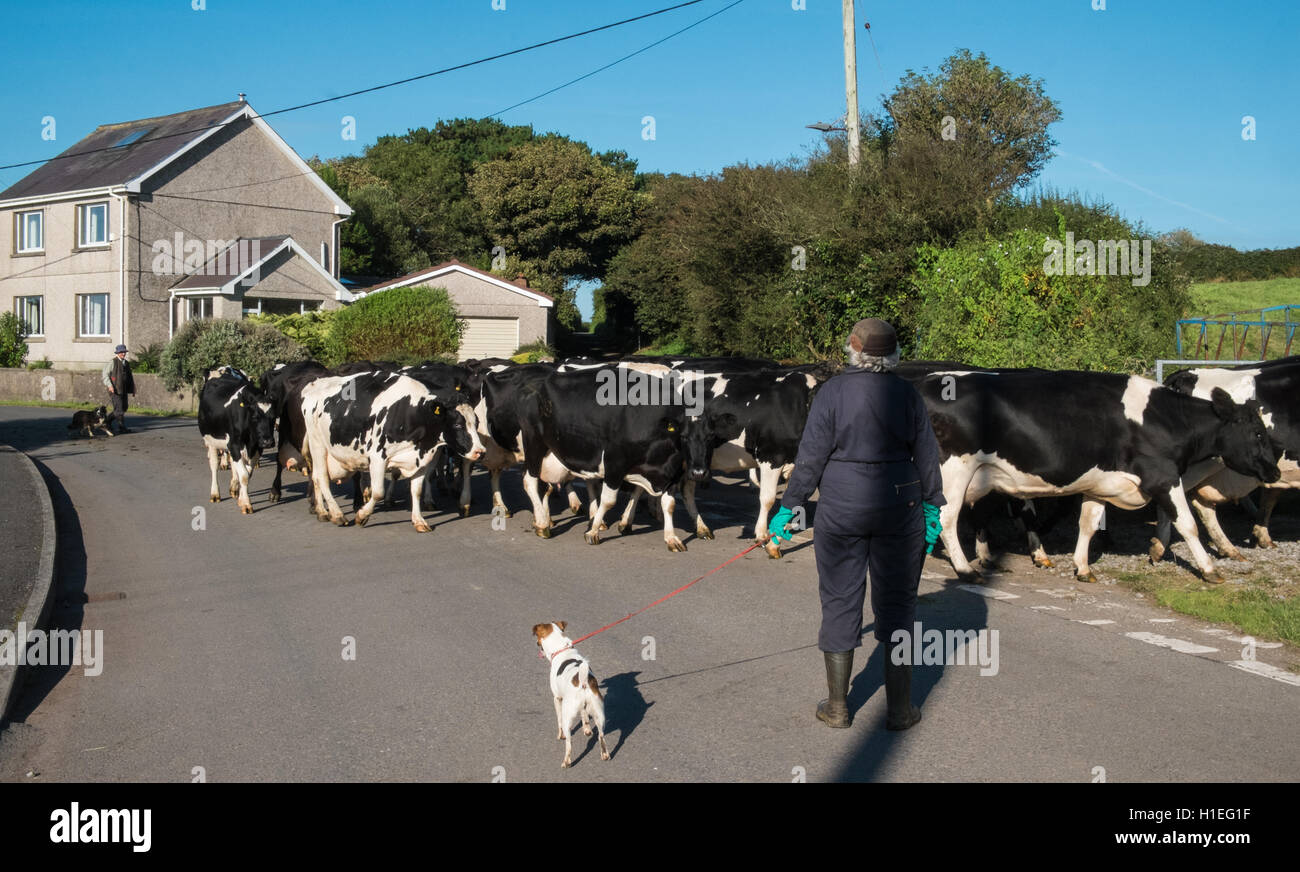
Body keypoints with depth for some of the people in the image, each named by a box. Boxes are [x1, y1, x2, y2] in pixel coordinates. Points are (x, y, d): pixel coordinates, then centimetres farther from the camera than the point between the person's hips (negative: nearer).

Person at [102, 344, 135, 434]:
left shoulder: (127, 363, 15)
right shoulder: (112, 362, -5)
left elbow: (130, 377, 21)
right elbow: (105, 374, -7)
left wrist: (132, 389, 15)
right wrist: (109, 386, -18)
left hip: (124, 390, 7)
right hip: (115, 389, -7)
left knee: (124, 408, 10)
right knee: (119, 409, -8)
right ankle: (122, 427, -4)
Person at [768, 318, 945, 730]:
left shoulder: (833, 391, -9)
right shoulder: (908, 395, -1)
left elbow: (811, 457, -9)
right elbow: (927, 457, 5)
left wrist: (788, 507, -1)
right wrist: (932, 509, 16)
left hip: (841, 507, -2)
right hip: (899, 505, 2)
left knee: (839, 602, 9)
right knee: (897, 602, 11)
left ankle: (838, 707, 16)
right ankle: (899, 707, 15)